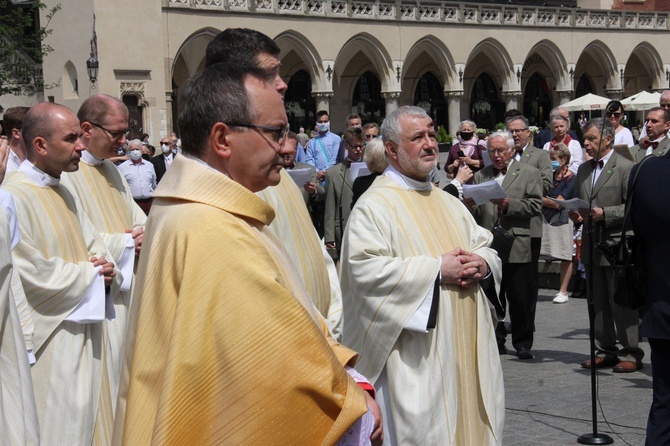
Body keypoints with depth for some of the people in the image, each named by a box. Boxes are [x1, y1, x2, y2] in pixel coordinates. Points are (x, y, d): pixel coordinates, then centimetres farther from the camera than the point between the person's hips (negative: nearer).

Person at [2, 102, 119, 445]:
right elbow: (34, 276, -23)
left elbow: (95, 248, 16)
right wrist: (90, 273, -9)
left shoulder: (63, 193, 13)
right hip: (49, 345, -9)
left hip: (84, 335, 9)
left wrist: (106, 271, -8)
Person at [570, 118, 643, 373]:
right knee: (597, 303, 11)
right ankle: (605, 351, 19)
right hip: (592, 246, 7)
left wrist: (604, 214, -21)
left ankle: (631, 354, 4)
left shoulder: (625, 168, -7)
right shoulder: (583, 170, 15)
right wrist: (575, 215, 1)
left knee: (622, 302, -3)